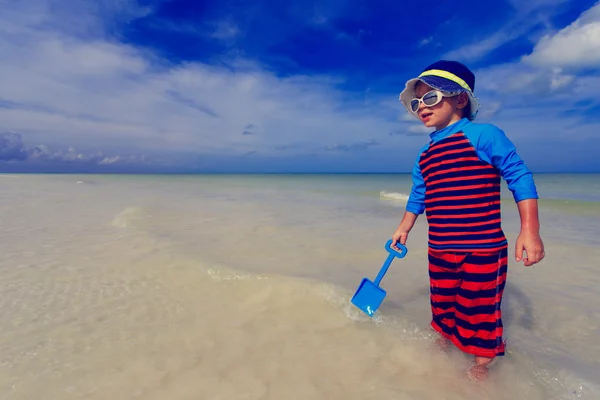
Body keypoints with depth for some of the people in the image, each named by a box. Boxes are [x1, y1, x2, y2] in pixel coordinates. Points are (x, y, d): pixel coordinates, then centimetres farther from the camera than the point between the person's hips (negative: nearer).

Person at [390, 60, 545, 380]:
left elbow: (520, 177, -9)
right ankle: (443, 346, 46)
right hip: (439, 251, 6)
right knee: (442, 306, 21)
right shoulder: (424, 155, 10)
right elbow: (418, 197, 21)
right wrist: (403, 229, 23)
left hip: (483, 249, -6)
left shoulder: (484, 135, -9)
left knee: (478, 312, 9)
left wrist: (529, 230, -15)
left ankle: (480, 368, 34)